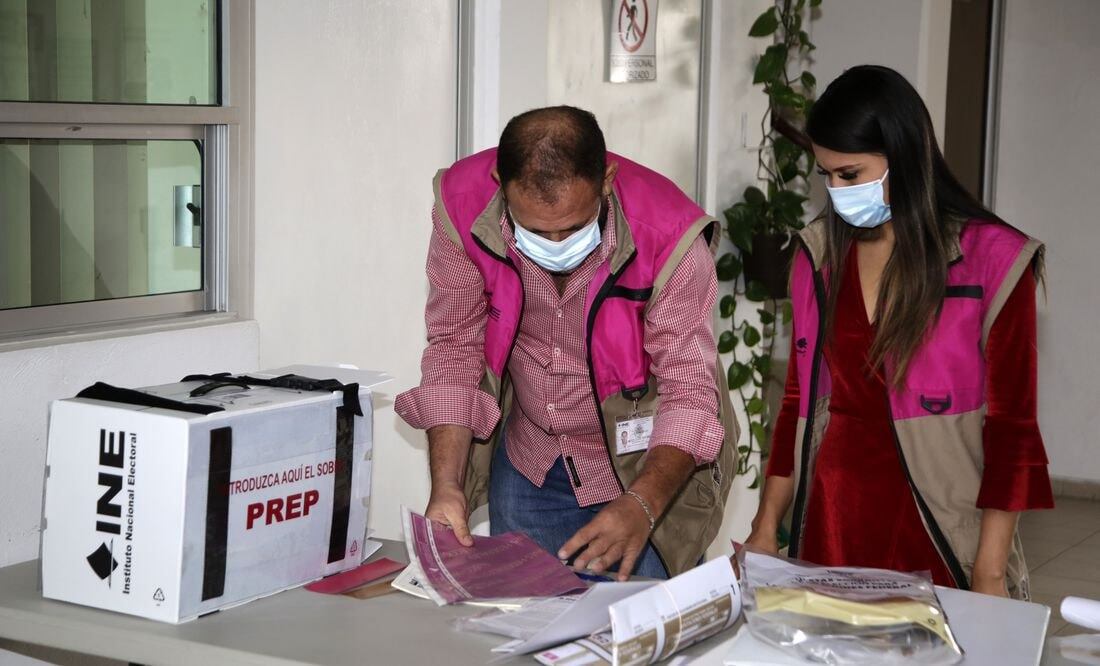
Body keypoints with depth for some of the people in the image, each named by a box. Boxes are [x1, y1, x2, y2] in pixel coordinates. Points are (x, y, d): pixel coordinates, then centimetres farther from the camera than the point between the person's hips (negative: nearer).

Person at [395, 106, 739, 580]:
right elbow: (455, 348, -12)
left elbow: (690, 393, -25)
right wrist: (446, 484, -22)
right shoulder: (463, 207, -21)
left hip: (648, 467, -3)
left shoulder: (668, 236, -28)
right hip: (527, 465, 3)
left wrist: (642, 506, -41)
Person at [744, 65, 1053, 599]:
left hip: (938, 545, -4)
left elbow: (1011, 429, -7)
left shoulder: (992, 260, -7)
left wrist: (989, 576, -11)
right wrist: (765, 529, 8)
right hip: (831, 530, 4)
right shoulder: (819, 254, 6)